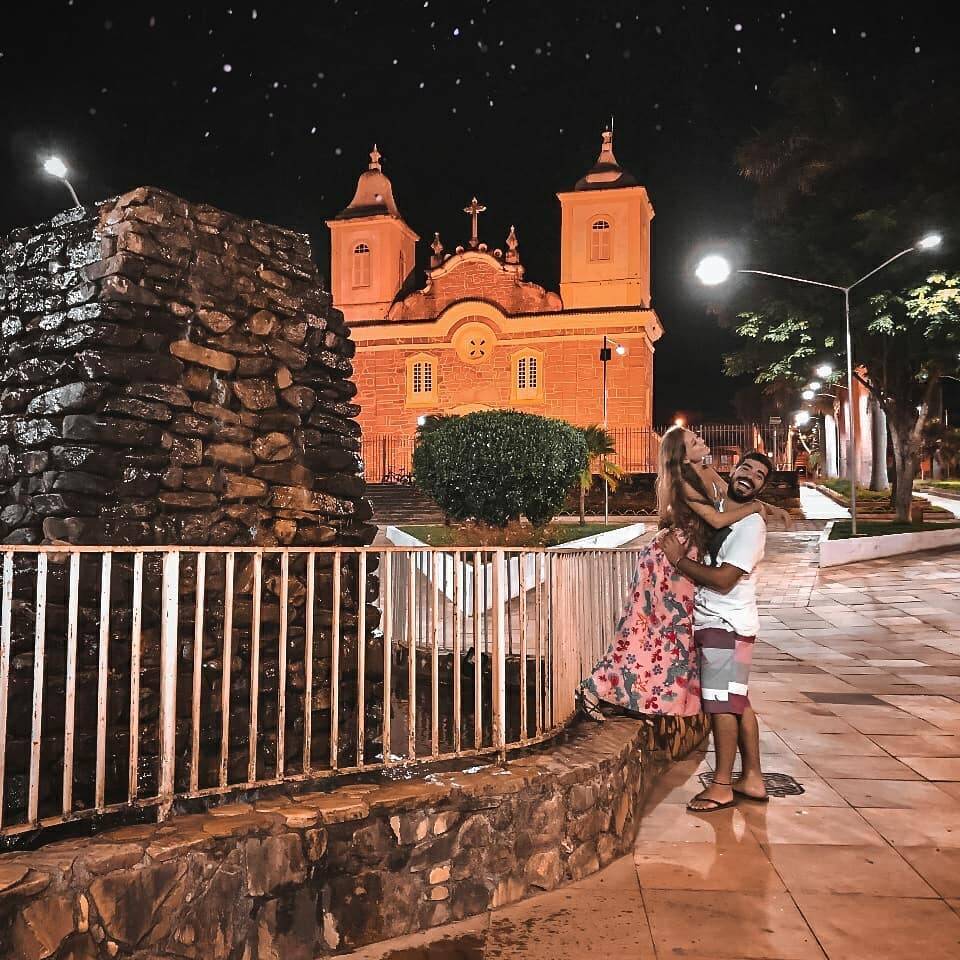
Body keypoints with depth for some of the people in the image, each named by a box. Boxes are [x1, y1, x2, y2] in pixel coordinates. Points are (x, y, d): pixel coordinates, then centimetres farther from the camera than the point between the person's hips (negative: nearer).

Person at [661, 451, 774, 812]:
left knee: (722, 703, -4)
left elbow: (723, 579, -20)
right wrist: (678, 544, 3)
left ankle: (722, 786, 4)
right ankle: (752, 778, 21)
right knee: (738, 702, 13)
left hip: (726, 623, -9)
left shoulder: (750, 524, -13)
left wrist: (679, 559, -12)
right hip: (712, 620, 9)